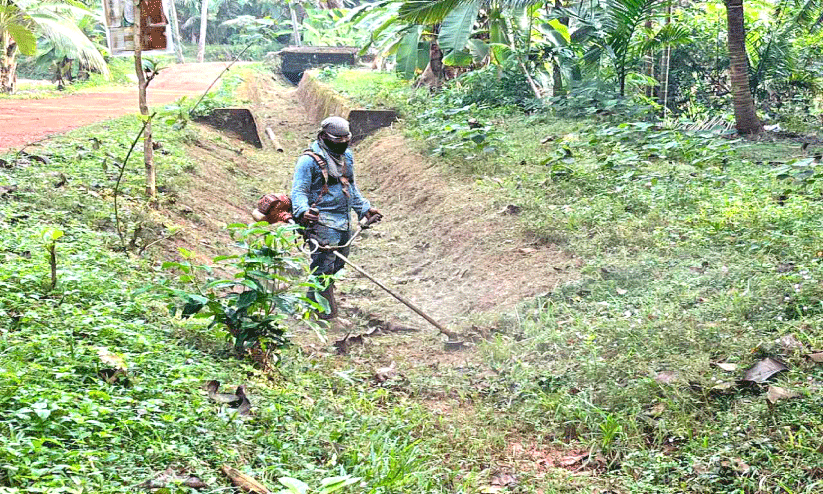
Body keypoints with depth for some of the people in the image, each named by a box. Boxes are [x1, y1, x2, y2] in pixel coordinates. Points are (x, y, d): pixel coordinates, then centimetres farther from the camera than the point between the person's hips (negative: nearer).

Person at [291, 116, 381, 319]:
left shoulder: (346, 156, 14)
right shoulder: (310, 160, -11)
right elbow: (299, 191, -14)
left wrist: (365, 208, 23)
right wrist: (303, 211, -33)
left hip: (344, 221, 8)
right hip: (322, 221, -8)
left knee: (337, 264, 13)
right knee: (324, 264, -11)